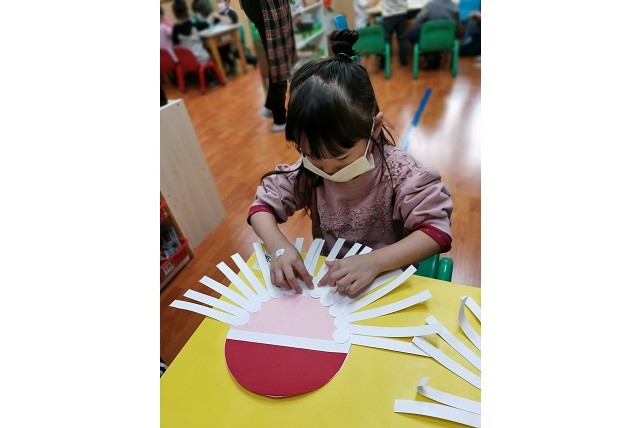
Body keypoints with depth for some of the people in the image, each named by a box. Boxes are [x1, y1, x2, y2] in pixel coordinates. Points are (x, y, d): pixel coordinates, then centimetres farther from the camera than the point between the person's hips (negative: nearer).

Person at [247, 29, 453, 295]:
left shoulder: (397, 171, -17)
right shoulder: (308, 170, -9)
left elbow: (437, 230, -19)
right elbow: (263, 205, -5)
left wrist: (373, 262, -31)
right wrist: (280, 247, -24)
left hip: (387, 281, -1)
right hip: (327, 280, 2)